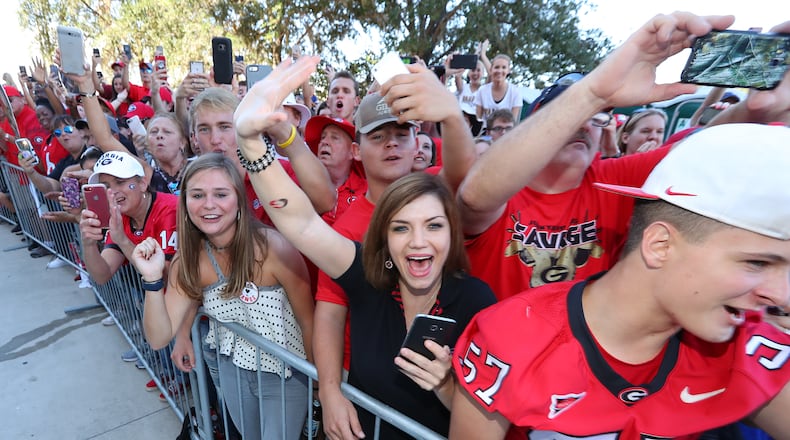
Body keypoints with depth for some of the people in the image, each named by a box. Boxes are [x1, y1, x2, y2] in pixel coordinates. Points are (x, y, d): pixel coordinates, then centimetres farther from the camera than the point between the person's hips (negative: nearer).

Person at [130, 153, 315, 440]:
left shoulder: (274, 248, -28)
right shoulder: (188, 261, -11)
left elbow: (309, 322, -17)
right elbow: (159, 338, -9)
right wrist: (153, 279, -25)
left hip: (286, 375, -5)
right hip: (232, 370, 5)